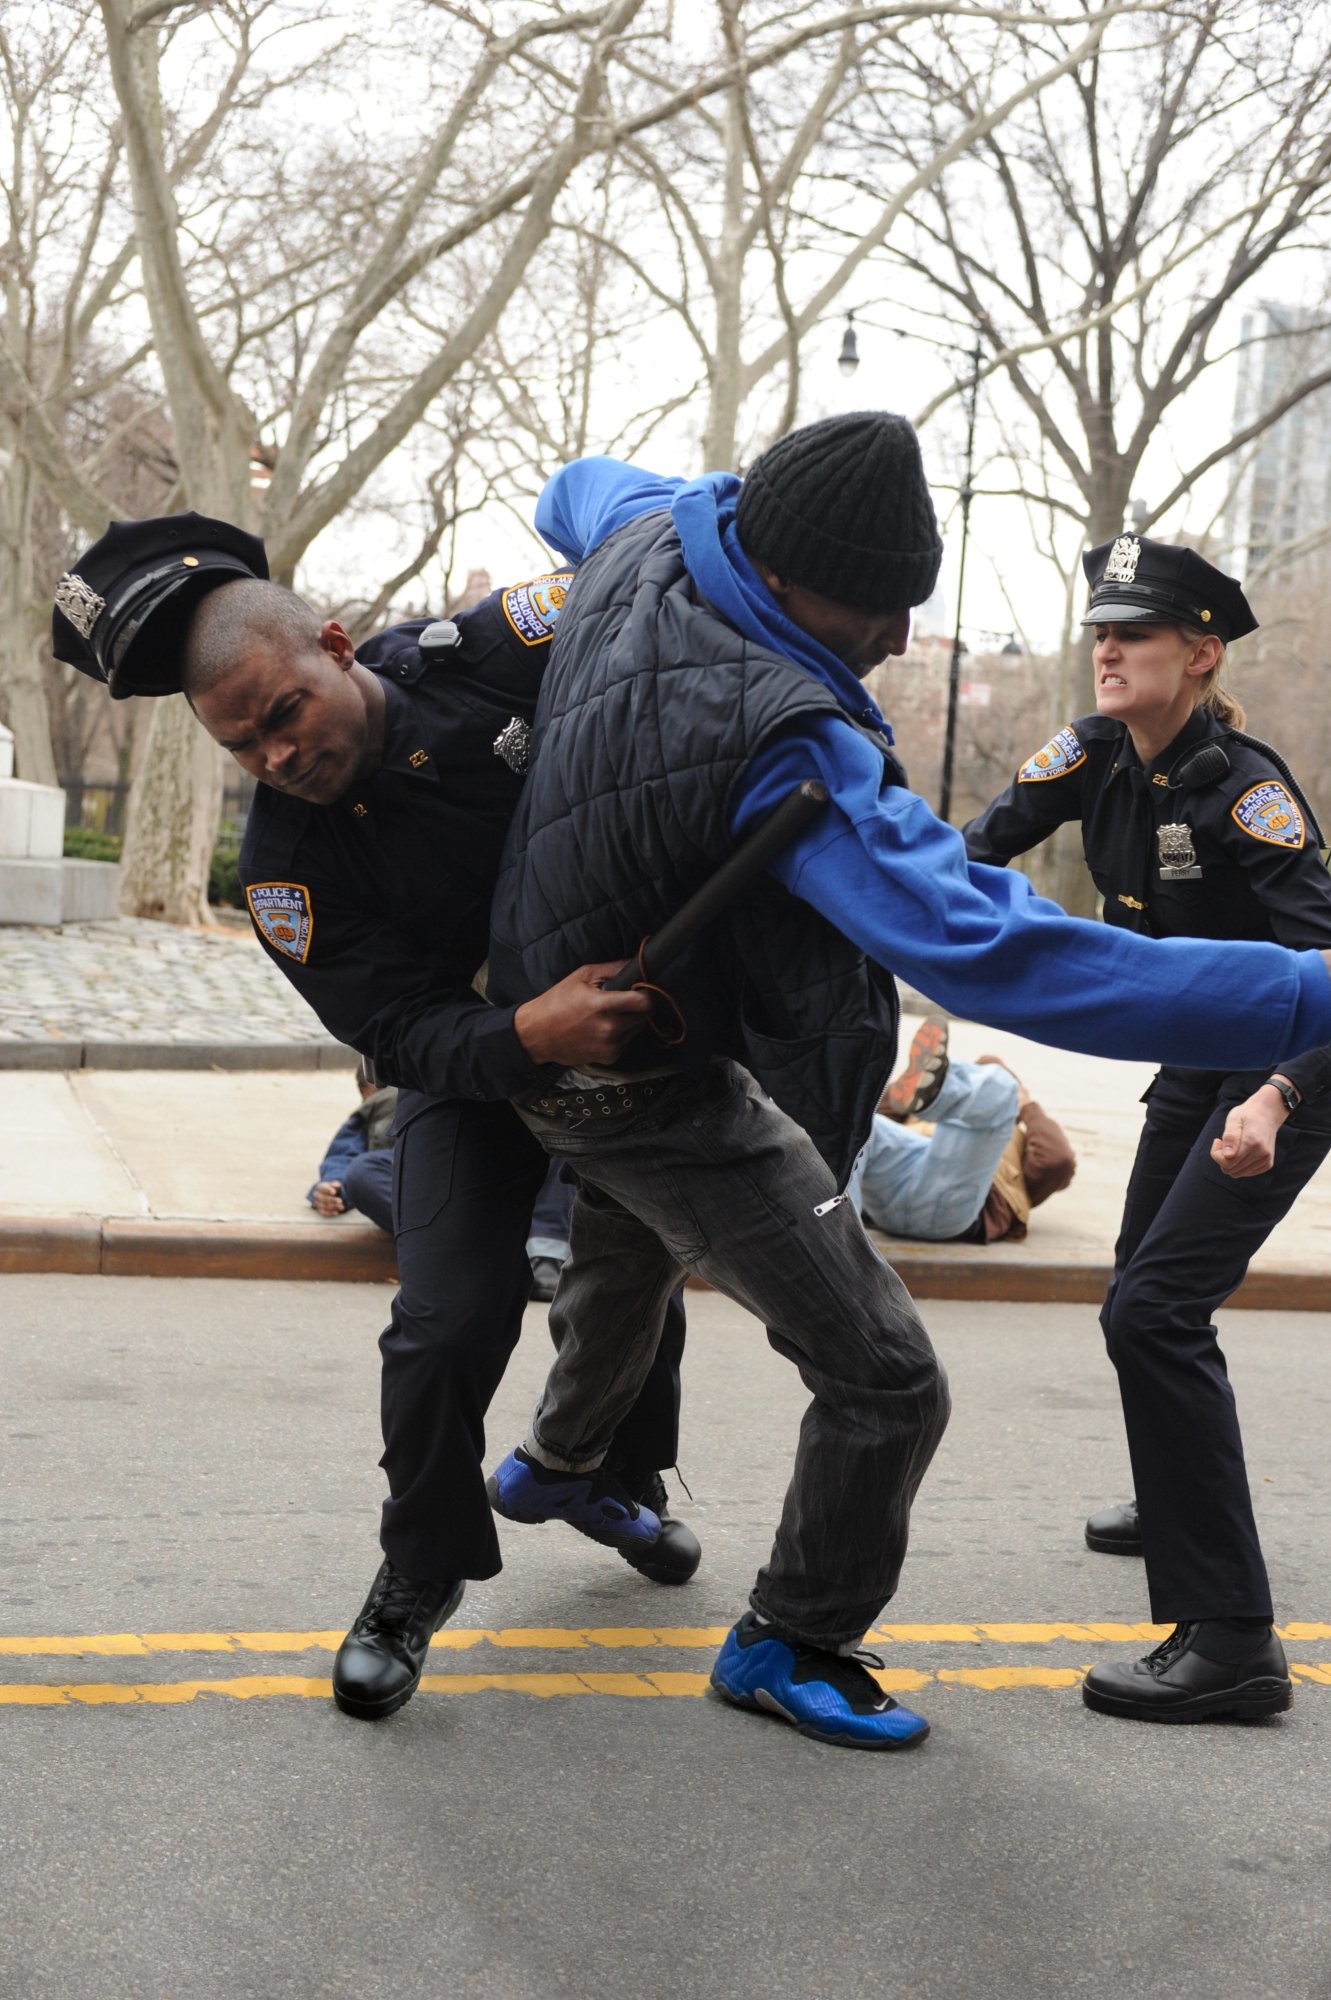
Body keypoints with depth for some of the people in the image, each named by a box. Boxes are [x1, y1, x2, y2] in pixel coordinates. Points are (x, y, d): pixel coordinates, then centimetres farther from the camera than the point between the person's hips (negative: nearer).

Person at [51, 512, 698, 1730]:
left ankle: (623, 1483, 46)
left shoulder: (491, 651, -25)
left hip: (629, 1009, 2)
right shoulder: (286, 865, -25)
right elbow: (405, 1034, -28)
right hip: (476, 1068, -2)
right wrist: (528, 1039, -48)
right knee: (451, 1326, -16)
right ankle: (421, 1579, 10)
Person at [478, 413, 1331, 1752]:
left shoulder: (645, 538, -13)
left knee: (630, 1256, 37)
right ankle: (792, 1644, 22)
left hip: (551, 1026, 9)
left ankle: (554, 1465, 64)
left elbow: (575, 491, 15)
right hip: (666, 1098, -9)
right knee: (886, 1385, 1)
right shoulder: (790, 749, -37)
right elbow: (987, 951, -45)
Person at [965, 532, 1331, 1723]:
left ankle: (1232, 1642, -19)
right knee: (1148, 1293, 22)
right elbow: (982, 848, -9)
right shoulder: (1097, 755, -5)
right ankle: (1179, 1504, 49)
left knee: (1152, 1313, -20)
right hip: (1197, 1060, 8)